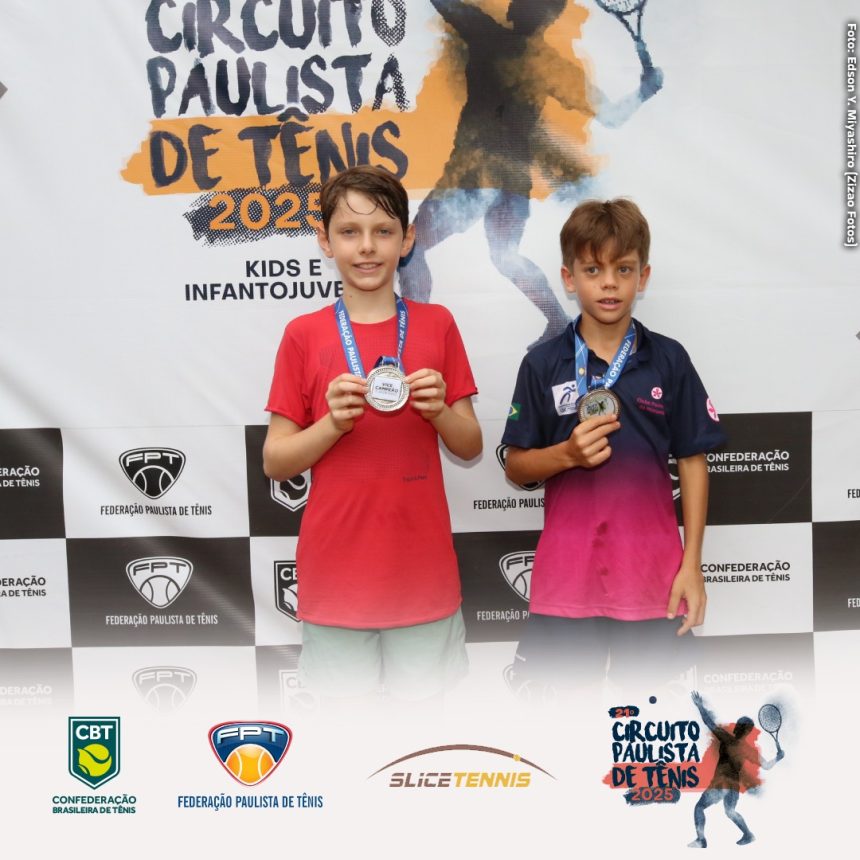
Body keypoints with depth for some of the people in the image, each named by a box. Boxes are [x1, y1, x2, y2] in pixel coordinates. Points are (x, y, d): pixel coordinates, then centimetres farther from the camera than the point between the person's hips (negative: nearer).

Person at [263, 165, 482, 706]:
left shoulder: (437, 325, 3)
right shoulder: (305, 335, 0)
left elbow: (471, 448, 7)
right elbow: (274, 462, 1)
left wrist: (439, 411, -12)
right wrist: (333, 424, -15)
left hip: (423, 567, 1)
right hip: (335, 572, -1)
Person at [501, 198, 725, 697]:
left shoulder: (669, 360, 0)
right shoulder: (543, 364, -1)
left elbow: (692, 462, 3)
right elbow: (516, 467, 3)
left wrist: (692, 564, -1)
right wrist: (568, 454, -17)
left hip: (652, 568, 1)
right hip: (567, 568, 0)